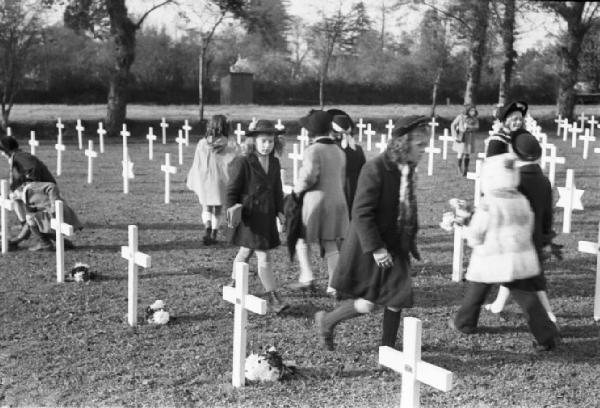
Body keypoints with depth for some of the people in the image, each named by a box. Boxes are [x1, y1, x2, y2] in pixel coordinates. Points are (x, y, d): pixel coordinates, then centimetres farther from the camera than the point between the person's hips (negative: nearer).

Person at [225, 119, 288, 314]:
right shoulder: (242, 163, -14)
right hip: (249, 215, -7)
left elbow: (277, 189, 15)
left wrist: (279, 210, 11)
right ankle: (273, 297, -4)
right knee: (264, 256, -9)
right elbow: (231, 190, -9)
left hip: (267, 215, 7)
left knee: (246, 252, 21)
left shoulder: (274, 163, 6)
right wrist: (232, 212, -12)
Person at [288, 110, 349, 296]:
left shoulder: (313, 150, -14)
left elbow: (309, 176, -22)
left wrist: (297, 190, -5)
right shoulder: (339, 152, 10)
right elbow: (342, 179, 14)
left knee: (302, 240, 10)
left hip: (315, 201, -6)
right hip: (337, 202, 6)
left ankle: (307, 278, 2)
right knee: (331, 244, 10)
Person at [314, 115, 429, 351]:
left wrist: (411, 243, 13)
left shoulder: (407, 170, 5)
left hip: (396, 248, 7)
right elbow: (361, 213, -22)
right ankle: (325, 322, 21)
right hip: (369, 248, -7)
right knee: (366, 305, -3)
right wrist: (375, 248, -24)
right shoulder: (375, 170, -21)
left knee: (397, 301, 5)